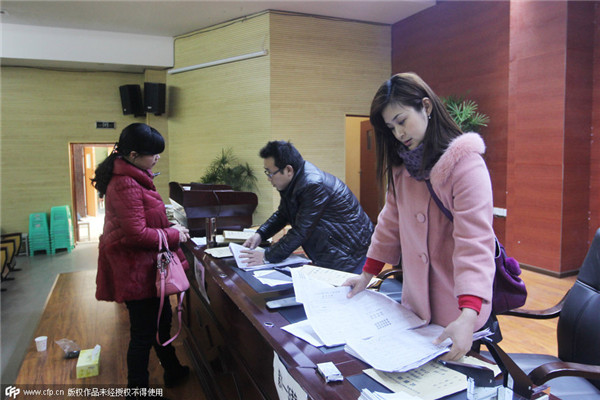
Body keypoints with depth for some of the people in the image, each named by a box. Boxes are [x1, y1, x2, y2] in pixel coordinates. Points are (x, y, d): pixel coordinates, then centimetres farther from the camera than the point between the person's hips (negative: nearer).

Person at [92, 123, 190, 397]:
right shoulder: (126, 185, -24)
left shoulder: (132, 177, 8)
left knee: (162, 318, 23)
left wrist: (170, 229, 7)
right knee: (144, 332, 4)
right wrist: (174, 236, -14)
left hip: (142, 264, 11)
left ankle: (173, 372, 43)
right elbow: (136, 233, -26)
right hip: (135, 269, -11)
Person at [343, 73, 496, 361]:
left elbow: (474, 243, -26)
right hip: (415, 302, 6)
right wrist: (368, 274, 10)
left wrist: (468, 317, -35)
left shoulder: (466, 164, -19)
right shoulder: (402, 165, 5)